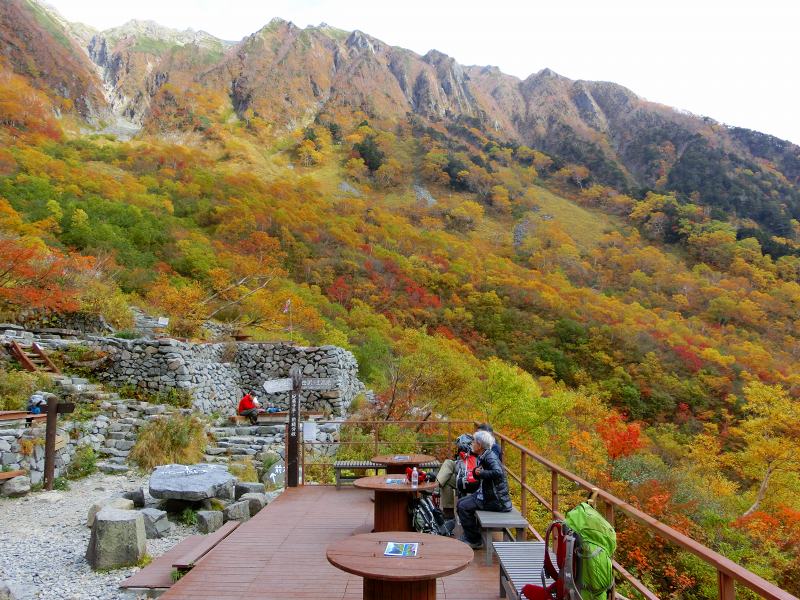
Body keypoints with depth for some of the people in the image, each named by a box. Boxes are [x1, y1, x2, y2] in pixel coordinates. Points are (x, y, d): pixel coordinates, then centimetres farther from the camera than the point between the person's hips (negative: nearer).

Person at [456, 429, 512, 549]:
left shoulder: (490, 457, -21)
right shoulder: (482, 457, 8)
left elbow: (498, 473, -39)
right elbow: (478, 477, 15)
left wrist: (481, 473, -26)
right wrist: (475, 472, -7)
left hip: (496, 500, -10)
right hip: (486, 493, 10)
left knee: (463, 507, -13)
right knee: (460, 503, 10)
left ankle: (474, 541, 1)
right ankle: (469, 535, 22)